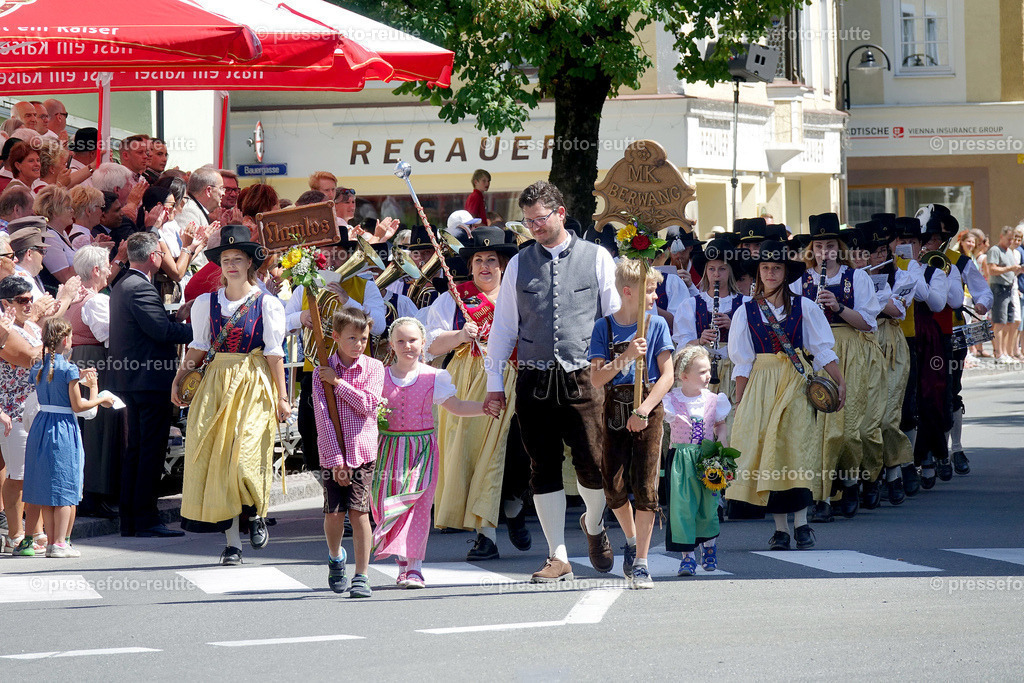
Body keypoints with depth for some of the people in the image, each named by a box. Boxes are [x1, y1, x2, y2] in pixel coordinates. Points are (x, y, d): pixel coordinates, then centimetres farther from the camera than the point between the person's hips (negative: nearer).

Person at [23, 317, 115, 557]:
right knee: (65, 487, 0)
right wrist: (100, 399, 4)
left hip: (41, 426, 7)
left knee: (47, 488, 11)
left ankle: (52, 542, 14)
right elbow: (78, 406, -12)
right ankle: (60, 543, -2)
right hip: (63, 427, -7)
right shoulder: (68, 369, -14)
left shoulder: (38, 368, 6)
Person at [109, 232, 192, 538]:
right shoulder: (140, 288, -16)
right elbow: (161, 329, -22)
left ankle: (130, 519, 15)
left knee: (136, 449, 13)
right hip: (151, 380, -10)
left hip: (130, 379, 10)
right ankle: (146, 520, -7)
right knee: (151, 450, -7)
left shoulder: (121, 286, 17)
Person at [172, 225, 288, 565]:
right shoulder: (206, 303, 9)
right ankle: (231, 540, 2)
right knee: (215, 457, -3)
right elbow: (199, 348, 14)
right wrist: (178, 380, 5)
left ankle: (255, 512, 15)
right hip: (216, 385, 3)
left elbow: (274, 353, -2)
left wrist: (281, 396, -4)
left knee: (246, 457, -16)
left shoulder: (268, 305, 0)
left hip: (254, 388, -3)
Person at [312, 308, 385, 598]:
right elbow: (323, 418, -5)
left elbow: (367, 405, -10)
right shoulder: (322, 372, 1)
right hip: (331, 452, 0)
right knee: (334, 512, -4)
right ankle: (335, 558, 27)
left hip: (362, 449, 0)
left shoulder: (373, 368, 4)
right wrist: (336, 459, -11)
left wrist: (338, 382, -11)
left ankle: (361, 576, -1)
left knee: (359, 512, -6)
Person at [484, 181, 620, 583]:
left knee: (593, 467, -4)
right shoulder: (519, 264, 11)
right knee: (544, 470, 1)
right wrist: (494, 383, 9)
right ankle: (558, 558, 7)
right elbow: (503, 325, 13)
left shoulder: (596, 258, 6)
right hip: (534, 381, 2)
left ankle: (594, 525, 28)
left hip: (583, 379, -2)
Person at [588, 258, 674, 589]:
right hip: (614, 410, 1)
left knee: (645, 487, -7)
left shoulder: (657, 325, 2)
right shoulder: (604, 327, 2)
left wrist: (644, 410, -15)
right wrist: (625, 357, -18)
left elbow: (667, 376, -4)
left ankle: (640, 562, -2)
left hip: (649, 411, -1)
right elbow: (596, 379, -4)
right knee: (614, 485, 1)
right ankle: (631, 540, 29)